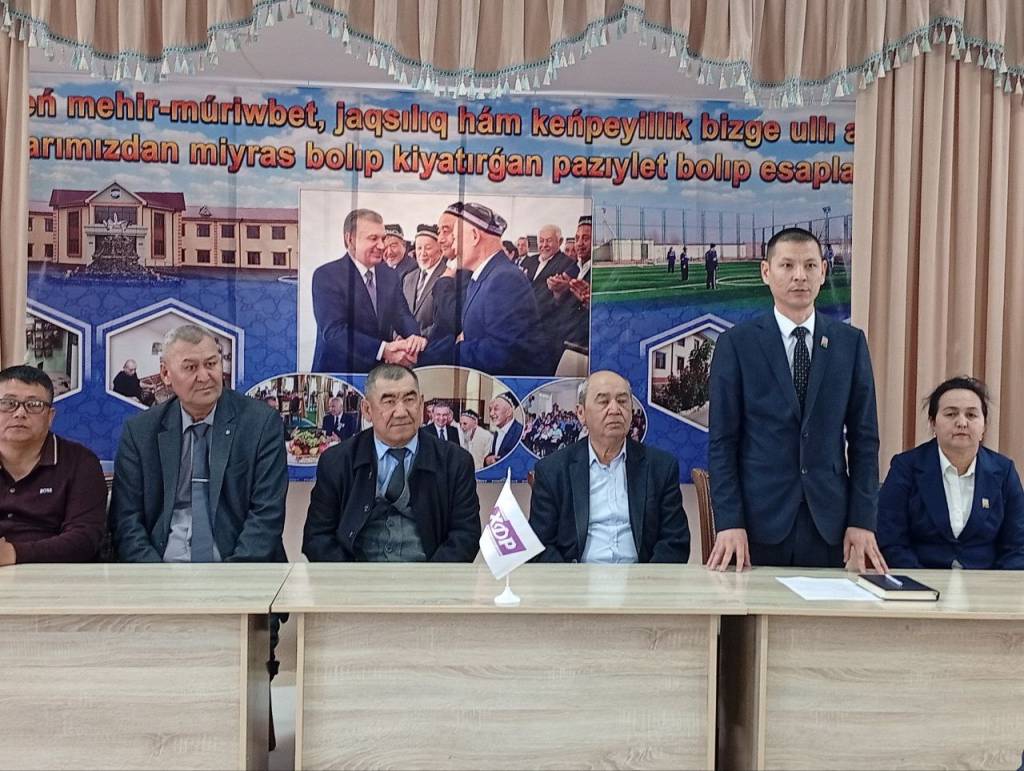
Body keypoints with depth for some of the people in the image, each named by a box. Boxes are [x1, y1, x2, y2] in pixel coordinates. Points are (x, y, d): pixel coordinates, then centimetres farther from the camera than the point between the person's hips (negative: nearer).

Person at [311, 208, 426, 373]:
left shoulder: (390, 276, 12)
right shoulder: (326, 275, -7)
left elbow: (402, 316, 5)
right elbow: (333, 331, -17)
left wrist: (414, 336, -18)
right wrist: (383, 349, -27)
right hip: (338, 370, -5)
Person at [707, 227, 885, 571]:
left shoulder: (850, 342, 6)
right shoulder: (736, 343, -1)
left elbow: (863, 437, 5)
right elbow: (722, 439, -3)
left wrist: (862, 520, -1)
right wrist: (729, 521, -10)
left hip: (827, 521, 2)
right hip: (760, 519, -2)